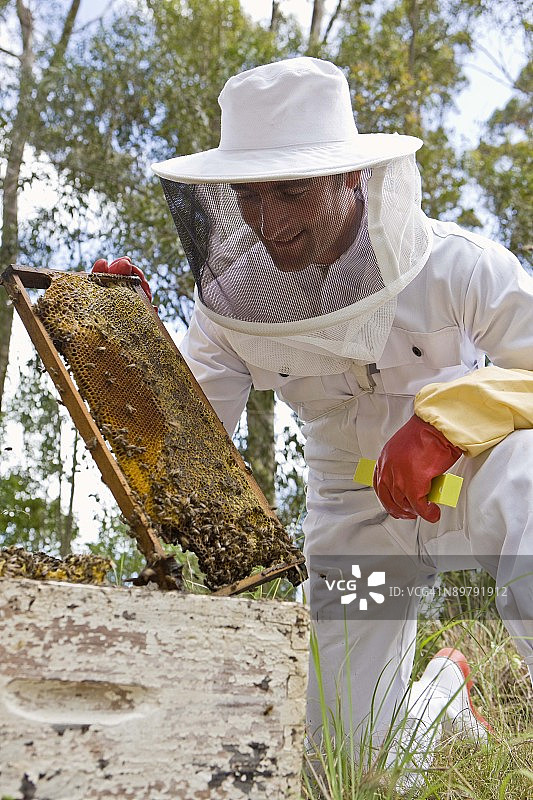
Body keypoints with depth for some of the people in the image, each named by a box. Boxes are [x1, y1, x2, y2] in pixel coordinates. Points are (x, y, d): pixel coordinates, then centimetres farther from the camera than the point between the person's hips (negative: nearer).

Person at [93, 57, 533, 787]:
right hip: (357, 520, 4)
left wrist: (446, 417, -37)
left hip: (470, 481, -3)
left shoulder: (451, 264, -19)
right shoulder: (231, 296, -9)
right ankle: (445, 691, 39)